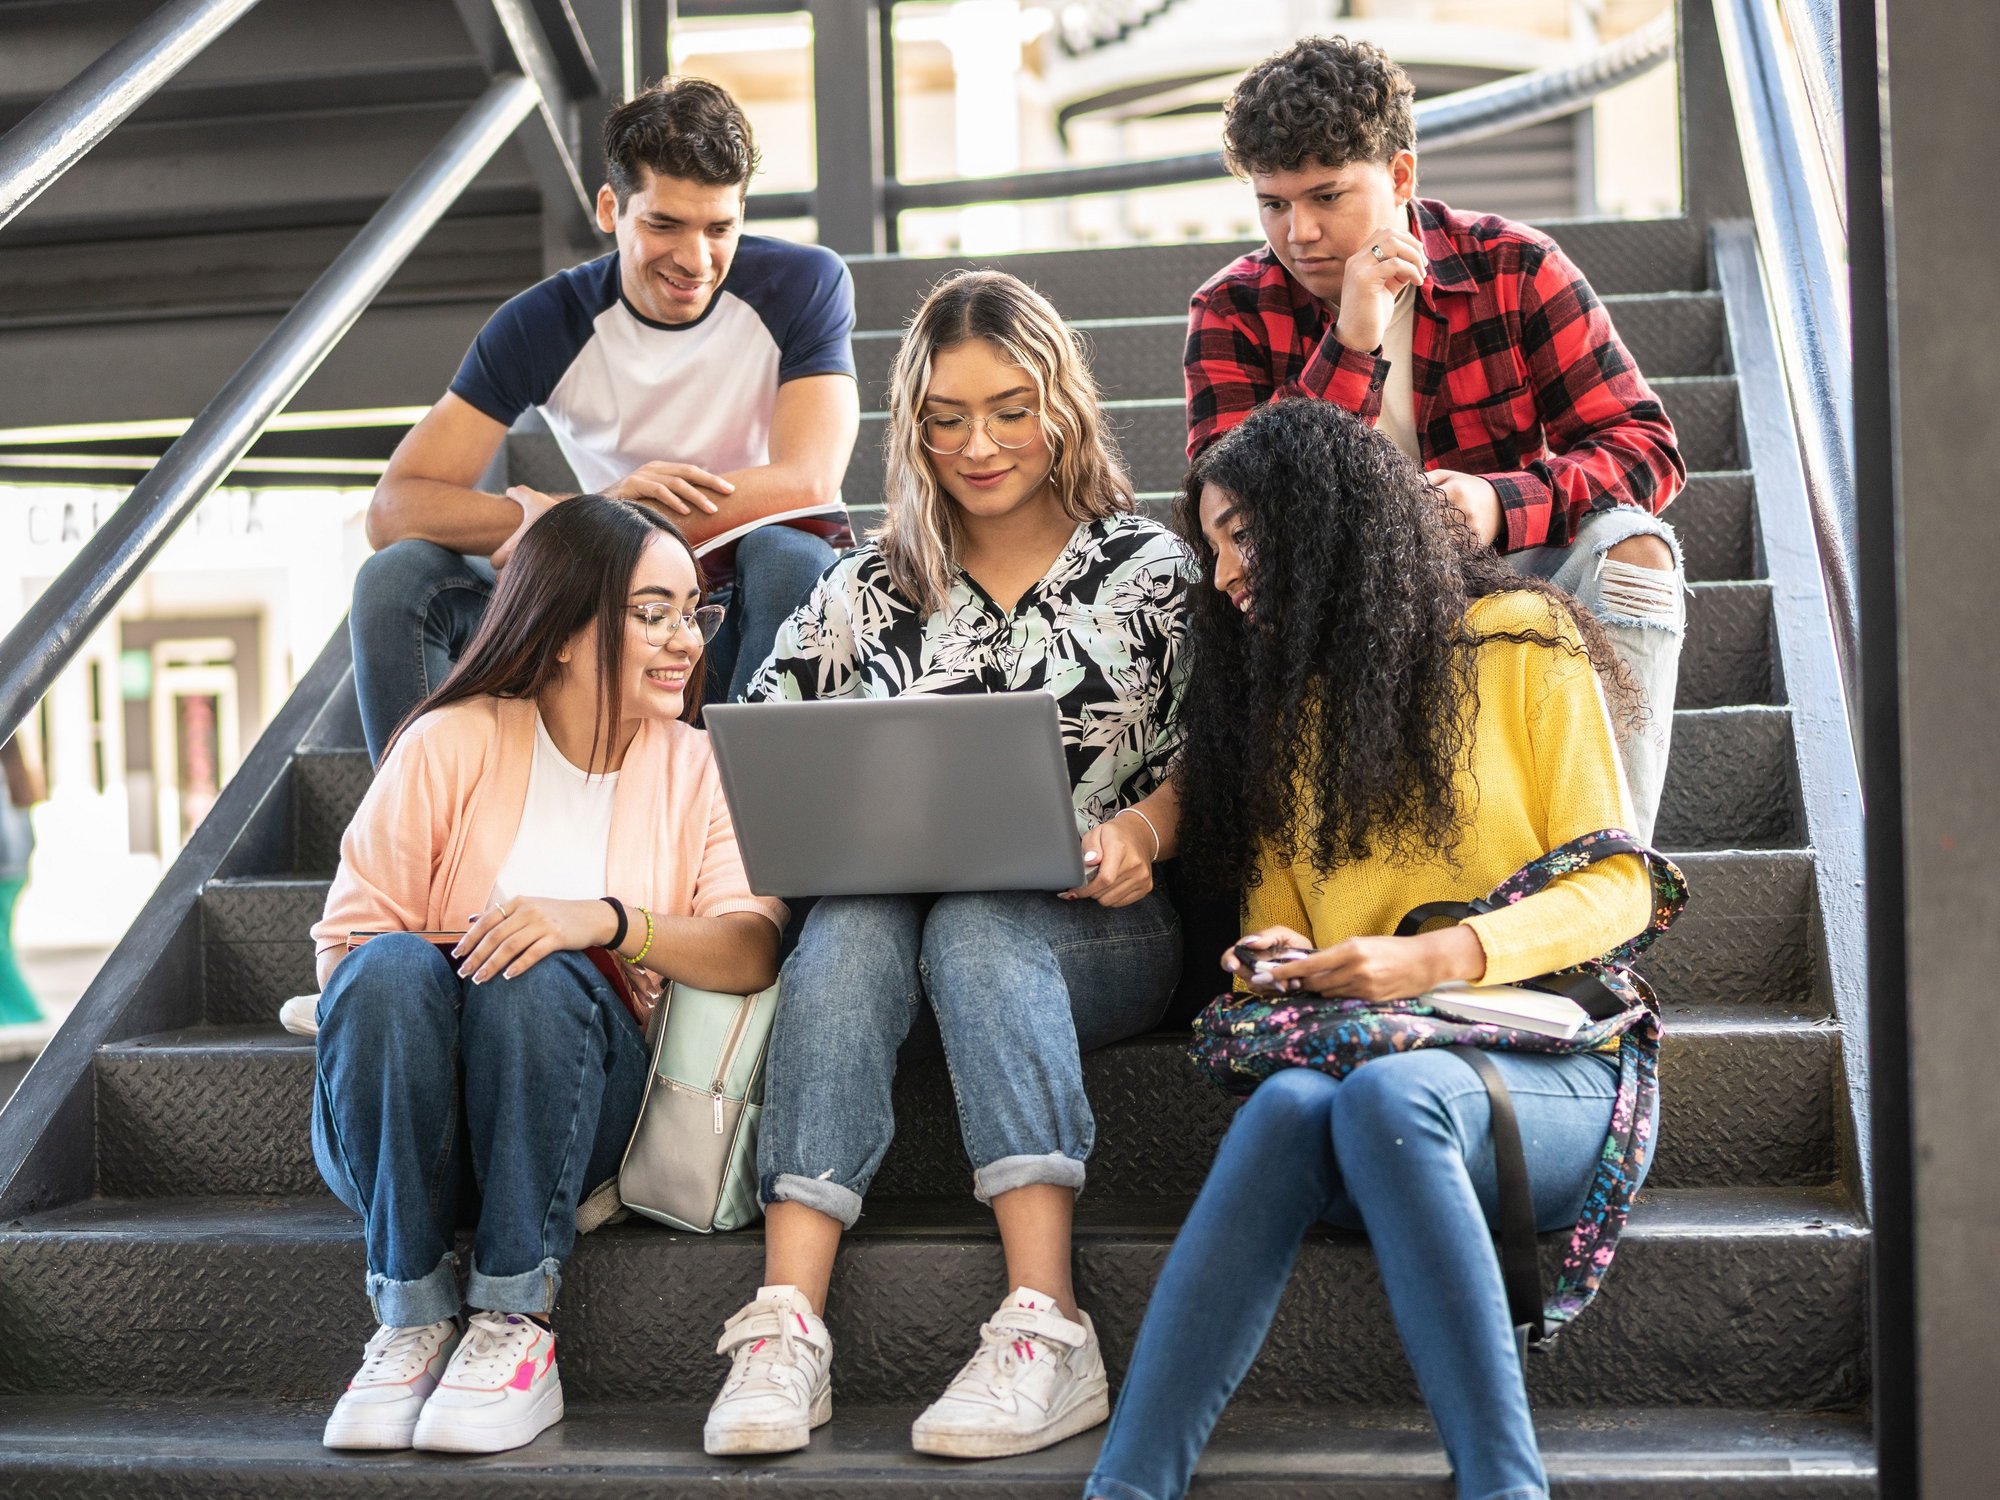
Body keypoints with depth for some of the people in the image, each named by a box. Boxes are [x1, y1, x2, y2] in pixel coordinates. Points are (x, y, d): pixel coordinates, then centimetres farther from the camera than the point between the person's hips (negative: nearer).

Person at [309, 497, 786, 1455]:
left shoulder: (696, 768, 6)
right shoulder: (452, 743, 0)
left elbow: (755, 951, -10)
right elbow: (344, 940, -4)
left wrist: (604, 922, -25)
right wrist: (459, 947, -21)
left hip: (575, 1111, 1)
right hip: (397, 1122, 0)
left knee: (538, 977, -31)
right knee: (391, 970, -32)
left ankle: (516, 1324, -24)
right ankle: (412, 1319, -25)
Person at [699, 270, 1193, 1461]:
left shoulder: (1148, 568, 9)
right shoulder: (870, 591, 15)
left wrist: (1138, 834, -18)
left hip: (1100, 929, -2)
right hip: (896, 919, 2)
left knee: (976, 928, -36)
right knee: (851, 926, -33)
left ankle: (1046, 1330, -44)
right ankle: (786, 1328, -43)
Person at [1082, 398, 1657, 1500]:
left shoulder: (1520, 645, 6)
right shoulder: (1276, 697, 22)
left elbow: (1615, 889, -1)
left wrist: (1433, 959, -16)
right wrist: (1278, 957, -3)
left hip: (1544, 1066, -3)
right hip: (1352, 1045, 3)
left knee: (1386, 1097, -37)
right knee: (1288, 1104, -33)